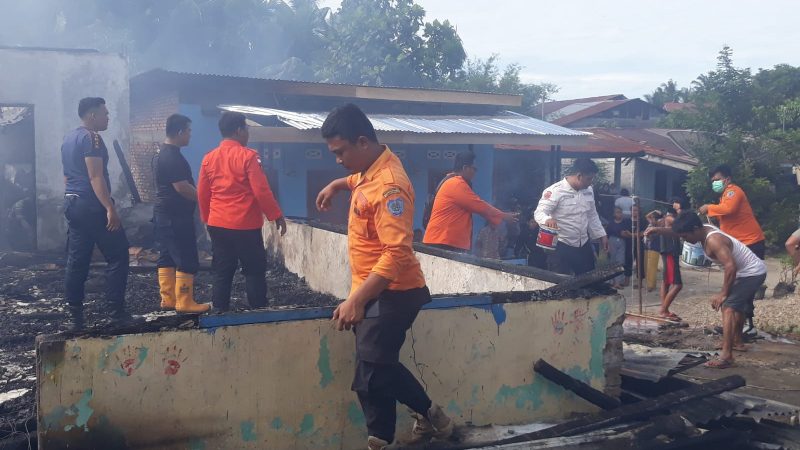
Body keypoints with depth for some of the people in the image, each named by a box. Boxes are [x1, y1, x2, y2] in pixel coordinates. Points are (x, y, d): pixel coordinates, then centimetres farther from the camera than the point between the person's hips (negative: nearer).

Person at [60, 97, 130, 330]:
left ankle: (75, 316, 10)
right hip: (92, 205, -10)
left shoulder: (69, 138, 17)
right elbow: (96, 177, -21)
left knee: (76, 261, 8)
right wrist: (110, 208, -24)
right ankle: (116, 312, -5)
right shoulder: (91, 138, -12)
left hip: (72, 204, 10)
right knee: (117, 256, -4)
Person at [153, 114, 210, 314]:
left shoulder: (160, 153, 14)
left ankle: (168, 299, 16)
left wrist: (198, 196, 22)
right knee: (187, 260, -6)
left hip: (163, 213, 10)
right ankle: (184, 302, -3)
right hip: (176, 216, -10)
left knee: (167, 257, 11)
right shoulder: (173, 157, -19)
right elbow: (182, 187, -23)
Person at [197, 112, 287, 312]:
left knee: (222, 272, 10)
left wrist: (207, 219, 23)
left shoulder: (209, 158, 6)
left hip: (218, 225, 5)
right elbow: (261, 191, -14)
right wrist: (277, 216, -4)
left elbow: (202, 194, 11)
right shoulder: (248, 156, -11)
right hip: (245, 225, -5)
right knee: (254, 271, 5)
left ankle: (220, 312, 12)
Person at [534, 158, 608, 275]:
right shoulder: (555, 191, -16)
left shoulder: (588, 190, 6)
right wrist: (548, 219, -44)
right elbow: (539, 213, -22)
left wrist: (601, 235, 13)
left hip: (584, 245, 7)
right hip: (562, 247, -7)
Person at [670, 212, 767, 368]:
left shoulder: (713, 240, -31)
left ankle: (726, 356, -31)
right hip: (753, 271, 11)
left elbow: (731, 266, -39)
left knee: (728, 307, -22)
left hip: (752, 273, -11)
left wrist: (723, 293, -31)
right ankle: (737, 342, 51)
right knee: (738, 306, 29)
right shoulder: (704, 230, -2)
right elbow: (677, 230, 17)